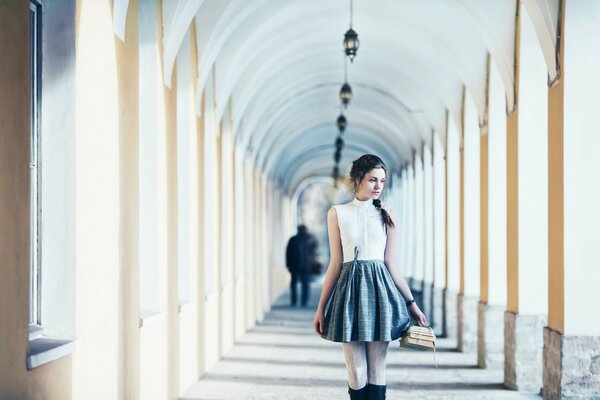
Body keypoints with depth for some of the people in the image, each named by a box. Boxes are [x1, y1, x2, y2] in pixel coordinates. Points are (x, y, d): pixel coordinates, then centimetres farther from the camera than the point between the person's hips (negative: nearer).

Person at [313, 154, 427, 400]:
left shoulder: (385, 216, 9)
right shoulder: (338, 213, 4)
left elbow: (391, 264, 10)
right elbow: (336, 264, 6)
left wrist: (411, 303, 7)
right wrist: (321, 308, 3)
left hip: (379, 288, 1)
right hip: (351, 289, -1)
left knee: (376, 371, 2)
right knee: (357, 372, -3)